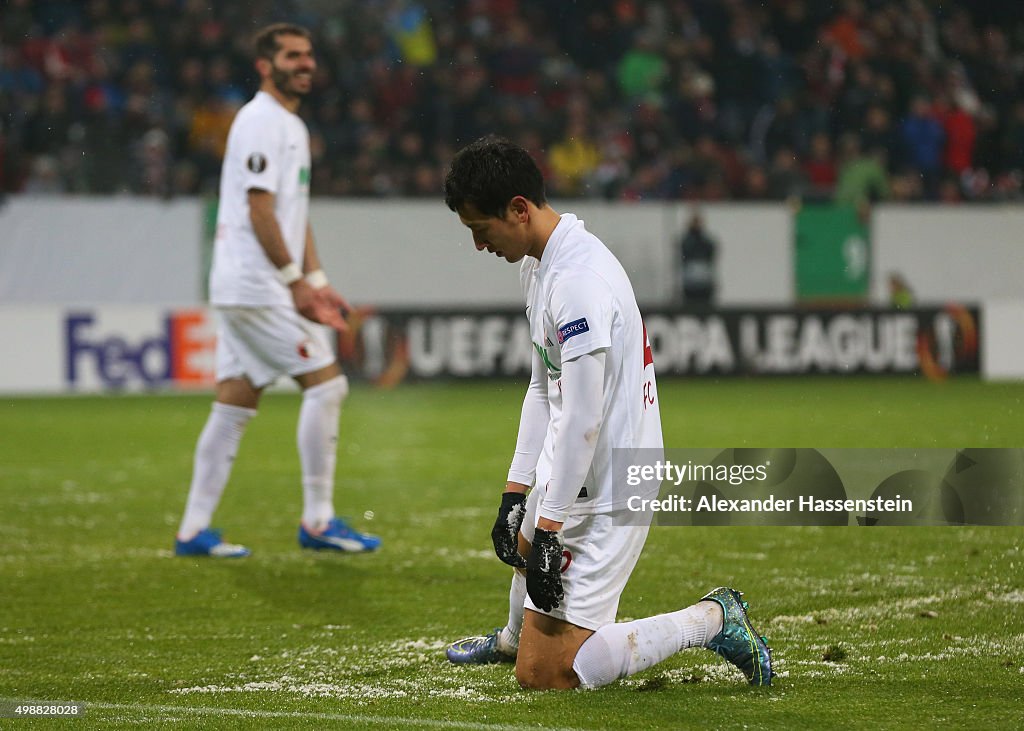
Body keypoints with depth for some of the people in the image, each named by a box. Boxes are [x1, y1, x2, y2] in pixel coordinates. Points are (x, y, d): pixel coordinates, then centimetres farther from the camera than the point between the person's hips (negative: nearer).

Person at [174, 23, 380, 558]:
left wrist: (316, 281, 16)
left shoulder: (292, 127, 21)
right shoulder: (261, 122, -11)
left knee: (234, 407, 8)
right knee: (326, 383, -9)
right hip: (258, 287, -10)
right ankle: (317, 521, -4)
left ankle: (194, 531, 9)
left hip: (239, 292, 10)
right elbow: (259, 210, -17)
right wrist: (295, 280, -17)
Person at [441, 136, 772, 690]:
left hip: (607, 493, -10)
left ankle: (710, 621, -4)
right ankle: (515, 638, 67)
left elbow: (580, 420, -26)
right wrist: (516, 492, 12)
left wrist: (547, 530, -25)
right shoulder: (538, 262, 9)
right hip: (566, 478, 10)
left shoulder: (578, 280, -25)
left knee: (544, 674, -12)